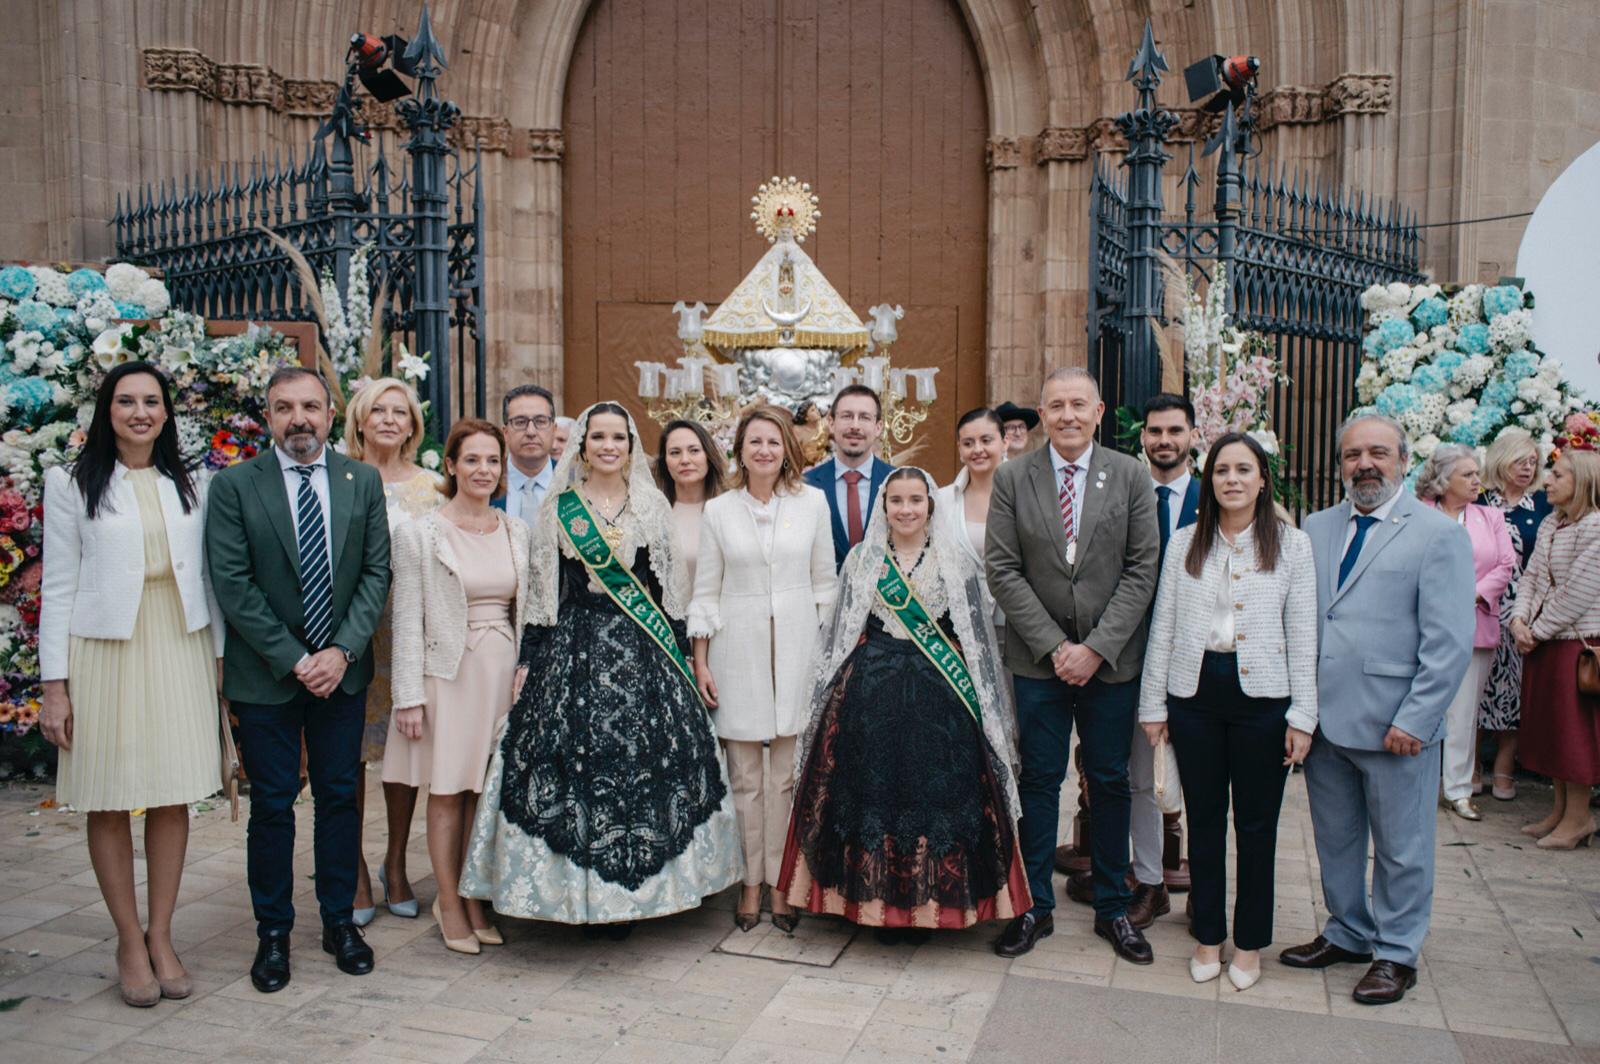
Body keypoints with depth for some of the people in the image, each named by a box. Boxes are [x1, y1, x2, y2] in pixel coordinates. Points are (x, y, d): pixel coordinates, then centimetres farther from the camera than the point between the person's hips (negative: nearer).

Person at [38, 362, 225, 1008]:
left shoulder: (190, 486, 10)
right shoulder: (73, 485, 2)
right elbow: (58, 588, -1)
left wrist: (219, 657, 6)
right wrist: (55, 683, -5)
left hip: (179, 651, 3)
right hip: (105, 655, -2)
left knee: (173, 798, 5)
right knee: (109, 802, 3)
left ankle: (161, 938, 18)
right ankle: (130, 942, 17)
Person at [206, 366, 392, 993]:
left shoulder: (362, 481, 3)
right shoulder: (234, 486, -4)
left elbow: (377, 572, 1)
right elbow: (233, 586, -8)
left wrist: (342, 650, -11)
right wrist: (292, 660, -13)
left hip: (342, 669, 2)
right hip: (266, 674, -2)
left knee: (340, 797, 10)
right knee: (272, 804, 6)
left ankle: (339, 920, 25)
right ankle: (273, 931, 22)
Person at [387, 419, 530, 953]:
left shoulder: (516, 531, 7)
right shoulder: (420, 533, -5)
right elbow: (407, 620, -6)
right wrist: (409, 696, -10)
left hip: (504, 673, 4)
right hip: (448, 673, -4)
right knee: (447, 792, 5)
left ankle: (475, 898, 23)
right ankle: (449, 904, 20)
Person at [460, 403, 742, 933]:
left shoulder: (653, 505, 7)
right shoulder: (557, 507, 5)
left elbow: (671, 586, 9)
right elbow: (540, 590, 6)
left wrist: (679, 652, 5)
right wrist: (527, 661, 2)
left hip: (645, 652, 1)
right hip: (574, 648, -1)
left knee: (647, 764, 0)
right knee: (575, 762, -3)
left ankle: (634, 888, 14)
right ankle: (583, 892, 11)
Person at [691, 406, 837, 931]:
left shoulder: (812, 502, 4)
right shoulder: (718, 510, 3)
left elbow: (824, 581, 9)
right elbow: (706, 592, 5)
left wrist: (825, 647, 5)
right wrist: (700, 664, 2)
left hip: (796, 648, 0)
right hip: (738, 649, 0)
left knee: (787, 775, 4)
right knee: (745, 777, 5)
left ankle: (781, 884, 18)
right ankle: (751, 884, 18)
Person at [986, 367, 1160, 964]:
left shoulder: (1131, 477, -1)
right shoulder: (1013, 479, -1)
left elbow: (1142, 570, -4)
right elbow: (1002, 570, -4)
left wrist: (1096, 647, -12)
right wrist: (1053, 645, -10)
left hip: (1111, 661, 0)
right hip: (1038, 659, 0)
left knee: (1110, 782, 10)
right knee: (1039, 780, 8)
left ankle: (1112, 908, 27)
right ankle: (1035, 906, 22)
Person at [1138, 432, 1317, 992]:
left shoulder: (1292, 544, 1)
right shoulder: (1184, 542, 5)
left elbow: (1302, 635, 0)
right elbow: (1162, 626, 6)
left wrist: (1302, 714, -4)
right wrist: (1153, 705, 5)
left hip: (1262, 694, -1)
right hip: (1194, 692, 2)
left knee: (1256, 823, 8)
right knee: (1204, 819, 11)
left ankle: (1250, 942, 25)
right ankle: (1208, 935, 26)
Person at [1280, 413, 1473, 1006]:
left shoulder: (1439, 534, -6)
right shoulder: (1316, 529, 8)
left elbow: (1450, 644, -10)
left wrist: (1412, 720, -14)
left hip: (1395, 727, -4)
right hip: (1324, 717, 5)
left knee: (1401, 847, 10)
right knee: (1335, 839, 17)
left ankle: (1396, 953, 28)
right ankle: (1347, 934, 35)